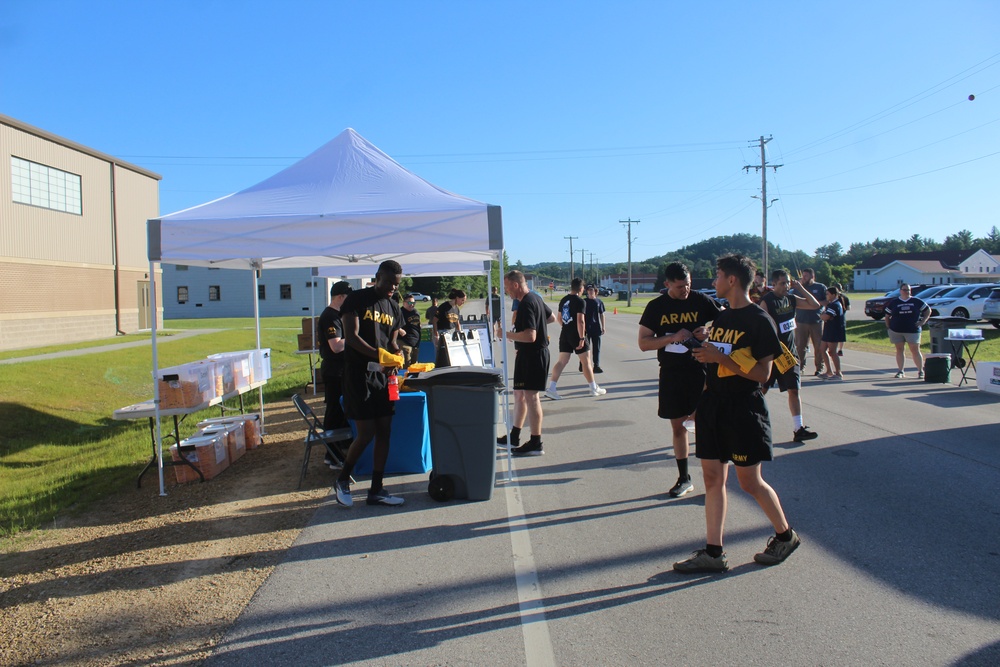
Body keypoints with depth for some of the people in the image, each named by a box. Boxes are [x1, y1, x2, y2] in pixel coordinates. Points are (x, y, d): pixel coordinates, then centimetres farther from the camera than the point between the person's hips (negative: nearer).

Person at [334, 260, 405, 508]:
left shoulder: (394, 308, 13)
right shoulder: (356, 299, -6)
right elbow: (352, 337, -16)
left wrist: (398, 355, -6)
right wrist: (379, 355, -27)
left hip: (382, 375, 7)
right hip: (358, 373, -6)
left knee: (384, 432, 5)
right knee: (366, 433, -8)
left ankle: (376, 490, 14)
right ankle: (342, 481, 15)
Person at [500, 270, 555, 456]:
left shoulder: (526, 304, -21)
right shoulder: (535, 298, 11)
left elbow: (530, 336, -28)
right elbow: (552, 317, 25)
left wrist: (506, 335, -19)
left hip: (533, 355, -11)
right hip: (526, 354, 11)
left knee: (531, 396, -5)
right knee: (519, 394, 16)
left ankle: (536, 444, 1)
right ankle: (514, 437, 25)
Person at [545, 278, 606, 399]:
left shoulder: (563, 300, 9)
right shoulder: (580, 301, -13)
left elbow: (559, 318, 17)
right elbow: (580, 321, -20)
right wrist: (582, 338, -19)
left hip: (565, 334, 6)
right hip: (576, 335, -6)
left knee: (562, 362, 4)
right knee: (586, 362, 6)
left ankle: (551, 388, -7)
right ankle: (594, 389, 17)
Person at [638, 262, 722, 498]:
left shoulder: (701, 300, -3)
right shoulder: (656, 307, 0)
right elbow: (643, 343, -4)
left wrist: (709, 332, -15)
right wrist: (673, 337, -18)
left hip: (700, 371, -2)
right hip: (671, 374, 2)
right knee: (677, 425, 11)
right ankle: (684, 478, 26)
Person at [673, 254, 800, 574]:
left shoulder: (759, 320, -12)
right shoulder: (721, 317, 12)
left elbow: (762, 373, -17)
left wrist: (720, 357, -21)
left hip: (745, 410, -8)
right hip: (714, 406, 8)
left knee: (749, 481, 2)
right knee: (712, 477, 6)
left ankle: (785, 536, 26)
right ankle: (713, 553, 12)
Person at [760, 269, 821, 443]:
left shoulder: (791, 298, 7)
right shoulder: (767, 301, -13)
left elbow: (815, 304, 12)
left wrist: (800, 287, 2)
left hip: (789, 353, 6)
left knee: (794, 390, 2)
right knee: (762, 390, 3)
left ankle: (798, 428, 4)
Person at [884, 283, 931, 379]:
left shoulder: (917, 301, 4)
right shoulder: (894, 302, 6)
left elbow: (928, 310, 11)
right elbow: (887, 315, 10)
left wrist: (923, 321, 0)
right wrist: (888, 327, 0)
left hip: (913, 330, -1)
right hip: (896, 331, 1)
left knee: (915, 351, -2)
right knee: (899, 350, 6)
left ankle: (920, 371, 7)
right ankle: (900, 371, 13)